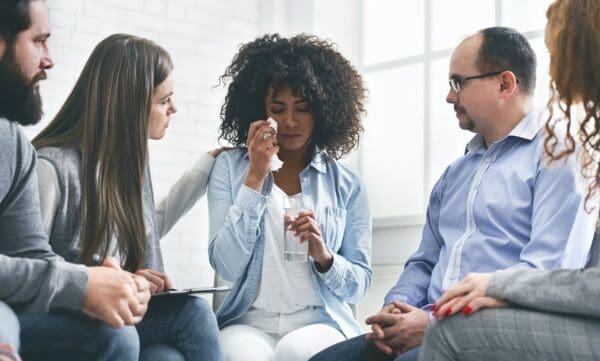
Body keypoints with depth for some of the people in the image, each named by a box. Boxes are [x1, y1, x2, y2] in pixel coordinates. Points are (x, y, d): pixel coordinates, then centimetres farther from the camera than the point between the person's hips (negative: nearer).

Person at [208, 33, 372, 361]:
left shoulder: (347, 184, 8)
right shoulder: (229, 167, 5)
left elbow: (358, 285, 8)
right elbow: (227, 267, -6)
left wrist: (323, 256, -14)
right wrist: (255, 177, -10)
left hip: (320, 323, 1)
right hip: (249, 323, -1)